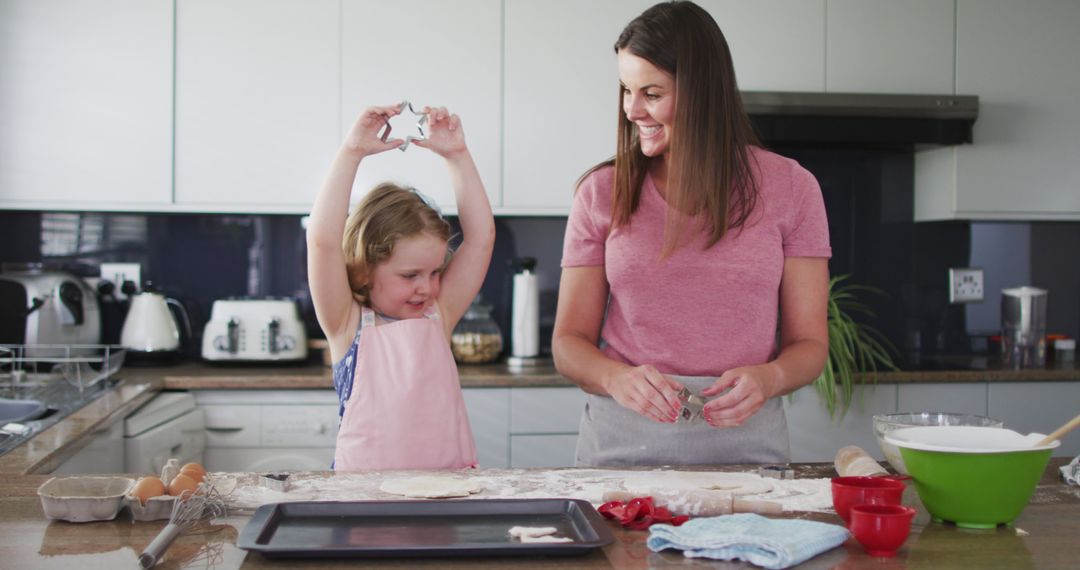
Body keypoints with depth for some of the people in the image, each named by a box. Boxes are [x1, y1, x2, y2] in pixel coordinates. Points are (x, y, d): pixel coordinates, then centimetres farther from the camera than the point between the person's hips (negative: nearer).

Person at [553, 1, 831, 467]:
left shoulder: (789, 188, 4)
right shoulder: (602, 192, 4)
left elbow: (809, 345, 5)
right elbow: (569, 344, 4)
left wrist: (768, 378, -17)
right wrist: (618, 378, -17)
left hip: (744, 440, 0)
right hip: (621, 441, 0)